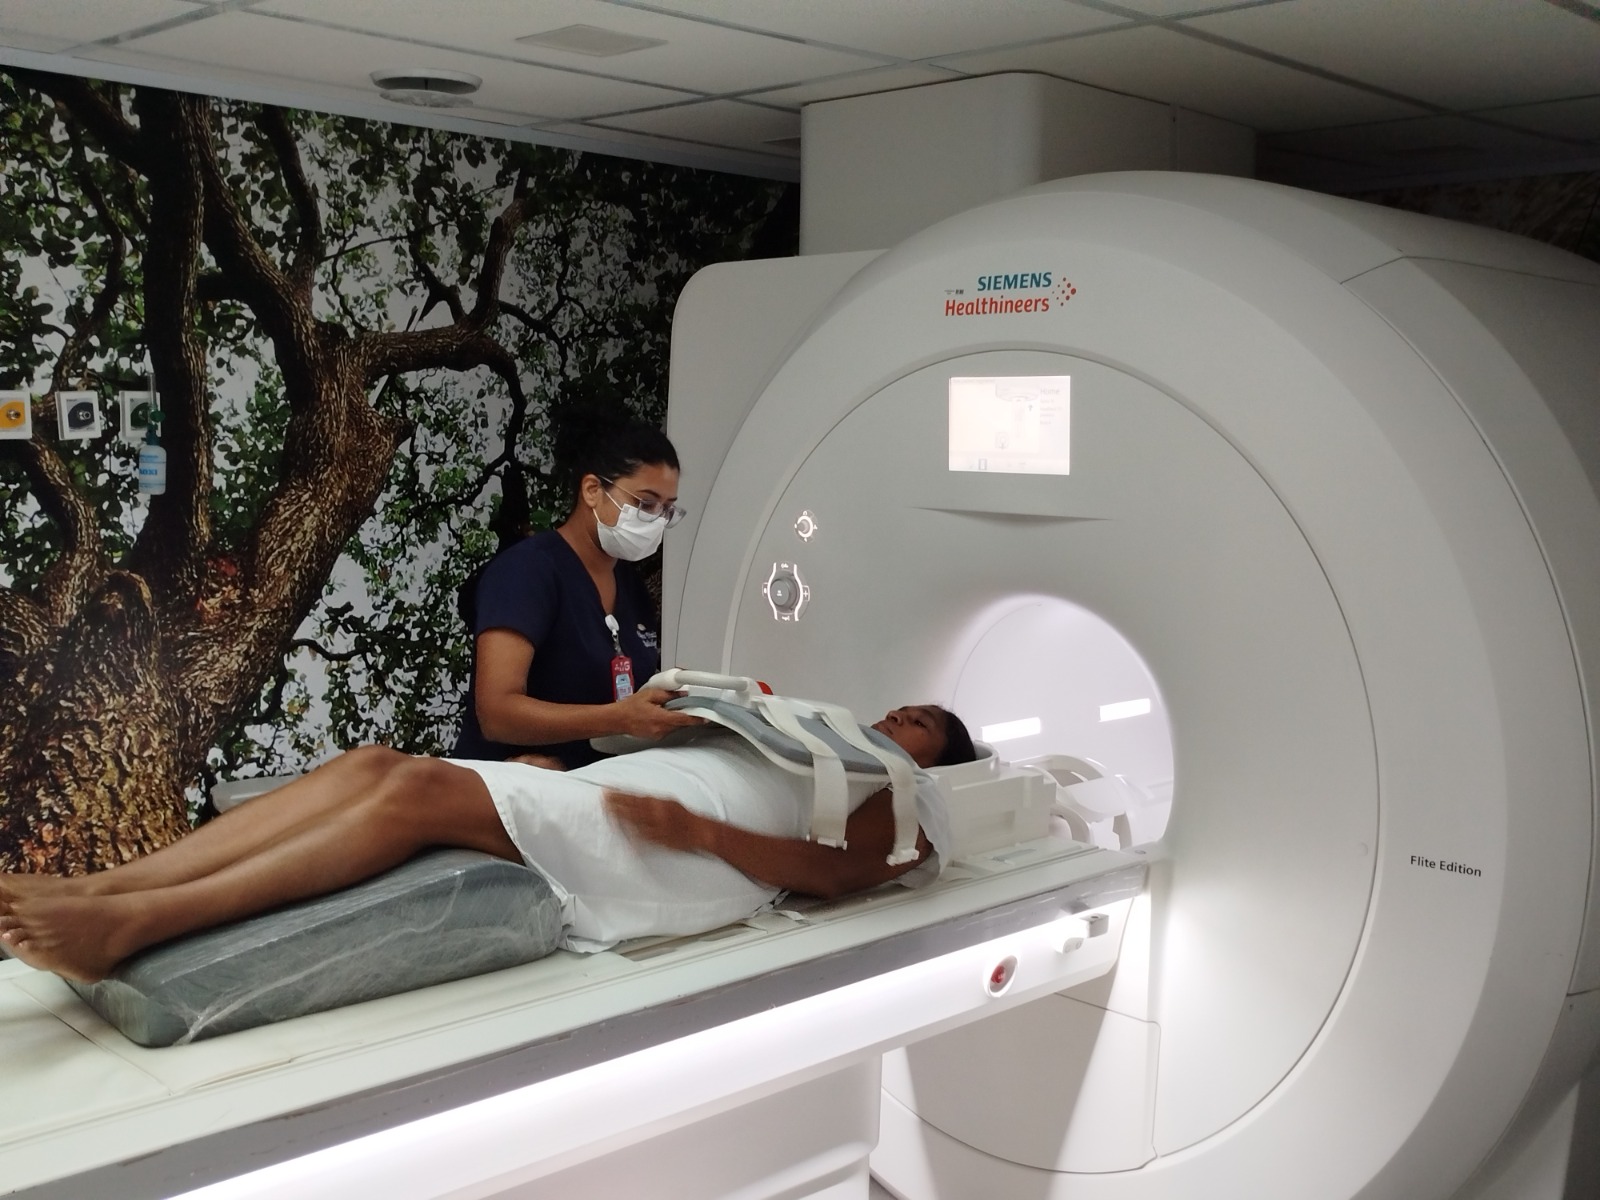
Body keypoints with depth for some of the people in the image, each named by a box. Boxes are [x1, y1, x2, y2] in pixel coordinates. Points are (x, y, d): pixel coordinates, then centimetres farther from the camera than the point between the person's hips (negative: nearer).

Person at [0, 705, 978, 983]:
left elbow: (833, 873, -7)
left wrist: (696, 828, -16)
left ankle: (130, 925, -36)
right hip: (596, 799, 7)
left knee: (425, 791, -27)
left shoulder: (909, 796, 16)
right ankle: (95, 890, -22)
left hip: (688, 852, -7)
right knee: (380, 761, -14)